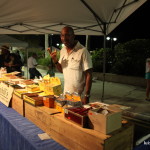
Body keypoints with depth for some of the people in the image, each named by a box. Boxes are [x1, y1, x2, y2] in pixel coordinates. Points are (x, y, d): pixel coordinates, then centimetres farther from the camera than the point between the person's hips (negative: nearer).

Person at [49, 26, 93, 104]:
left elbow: (88, 75, -17)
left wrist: (87, 95, -18)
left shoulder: (82, 51, -19)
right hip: (65, 92, 7)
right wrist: (55, 60, -6)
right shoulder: (62, 50, 3)